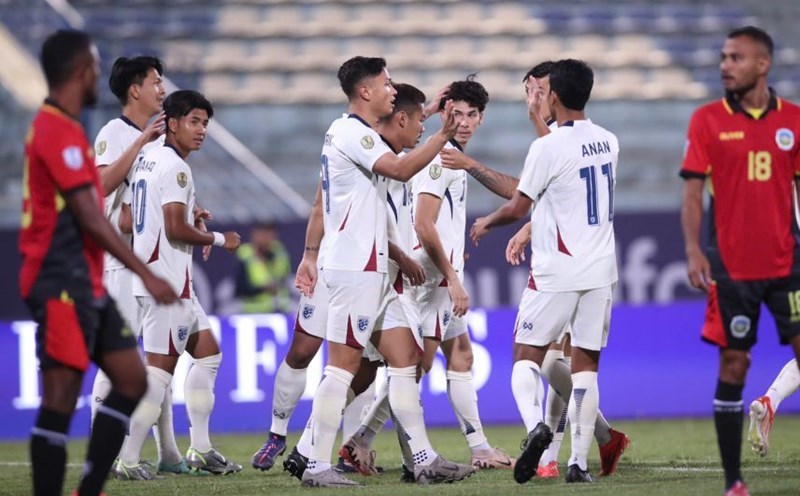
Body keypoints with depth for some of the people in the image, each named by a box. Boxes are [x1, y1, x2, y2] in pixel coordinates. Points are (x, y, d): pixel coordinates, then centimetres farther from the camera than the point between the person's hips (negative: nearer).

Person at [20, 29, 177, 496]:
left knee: (131, 379, 10)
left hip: (86, 283, 10)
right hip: (62, 284, -10)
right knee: (61, 397, -9)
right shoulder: (59, 132, -16)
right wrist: (146, 275, -19)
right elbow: (89, 219, -20)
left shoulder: (62, 129, 16)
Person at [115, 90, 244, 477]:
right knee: (160, 368, -8)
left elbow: (128, 223, 19)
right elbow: (176, 230, -20)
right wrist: (218, 239, -6)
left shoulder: (148, 161, 15)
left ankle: (201, 449, 17)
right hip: (166, 280, -10)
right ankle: (128, 458, -8)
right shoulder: (175, 168, -14)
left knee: (207, 354, 16)